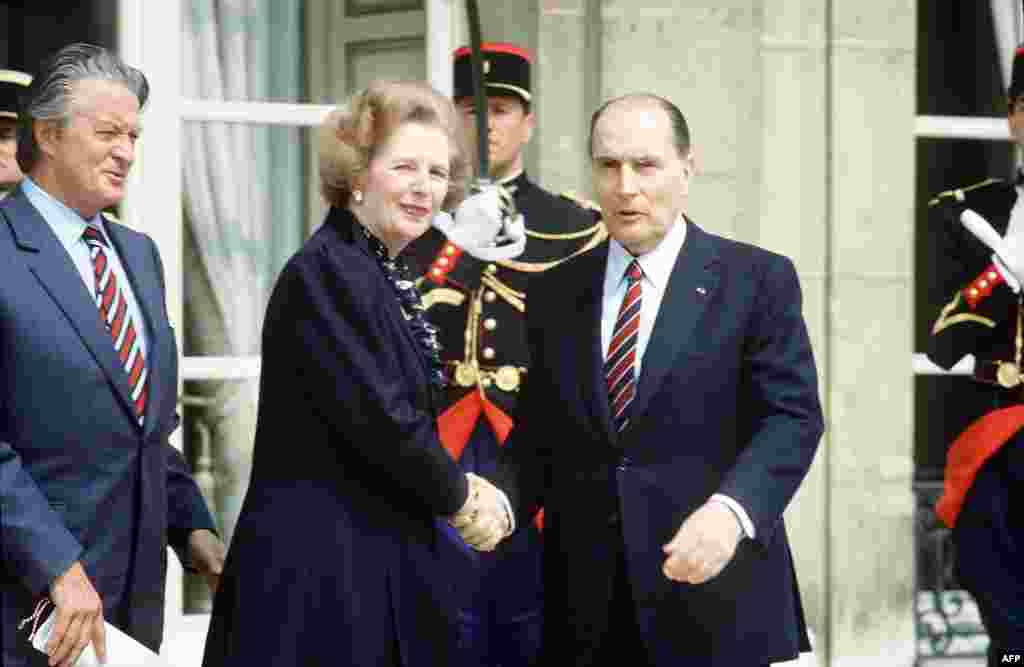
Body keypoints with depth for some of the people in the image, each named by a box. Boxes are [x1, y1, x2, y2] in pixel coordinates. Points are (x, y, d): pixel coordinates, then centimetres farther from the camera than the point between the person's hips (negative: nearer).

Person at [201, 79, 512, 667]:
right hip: (321, 565, -9)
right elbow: (378, 418, -20)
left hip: (376, 560, 9)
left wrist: (458, 486, 0)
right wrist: (461, 498, -6)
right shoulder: (328, 270, -15)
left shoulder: (385, 274, 14)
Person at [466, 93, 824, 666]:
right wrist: (499, 500, -9)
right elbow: (537, 441, 12)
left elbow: (792, 416, -8)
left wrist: (731, 509, -25)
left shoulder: (757, 280, 0)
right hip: (586, 606, 3)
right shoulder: (555, 295, 12)